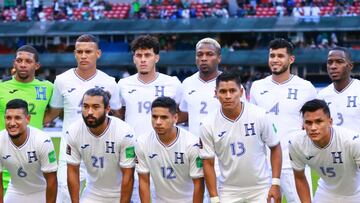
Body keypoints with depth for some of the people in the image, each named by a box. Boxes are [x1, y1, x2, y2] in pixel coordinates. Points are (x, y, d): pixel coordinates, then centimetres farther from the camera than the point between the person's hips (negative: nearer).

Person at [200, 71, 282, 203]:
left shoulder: (259, 116, -9)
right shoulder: (208, 125, -8)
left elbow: (275, 148, 1)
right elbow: (208, 164, -2)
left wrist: (275, 183, -6)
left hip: (260, 188, 0)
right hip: (228, 192, 1)